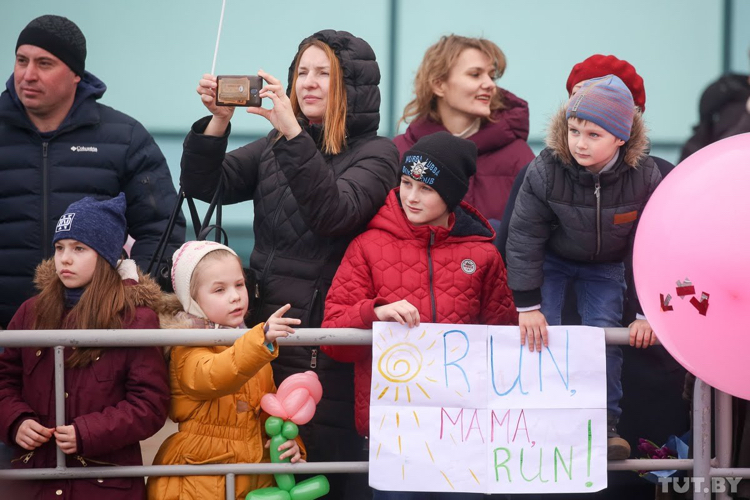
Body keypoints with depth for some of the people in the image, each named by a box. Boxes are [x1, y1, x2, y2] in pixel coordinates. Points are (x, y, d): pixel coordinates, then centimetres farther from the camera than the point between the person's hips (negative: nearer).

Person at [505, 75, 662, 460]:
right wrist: (527, 306, -21)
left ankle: (605, 424, 0)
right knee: (540, 336, -11)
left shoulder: (644, 179, -26)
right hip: (551, 261, -1)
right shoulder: (545, 172, -29)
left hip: (604, 267, 1)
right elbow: (524, 238, -21)